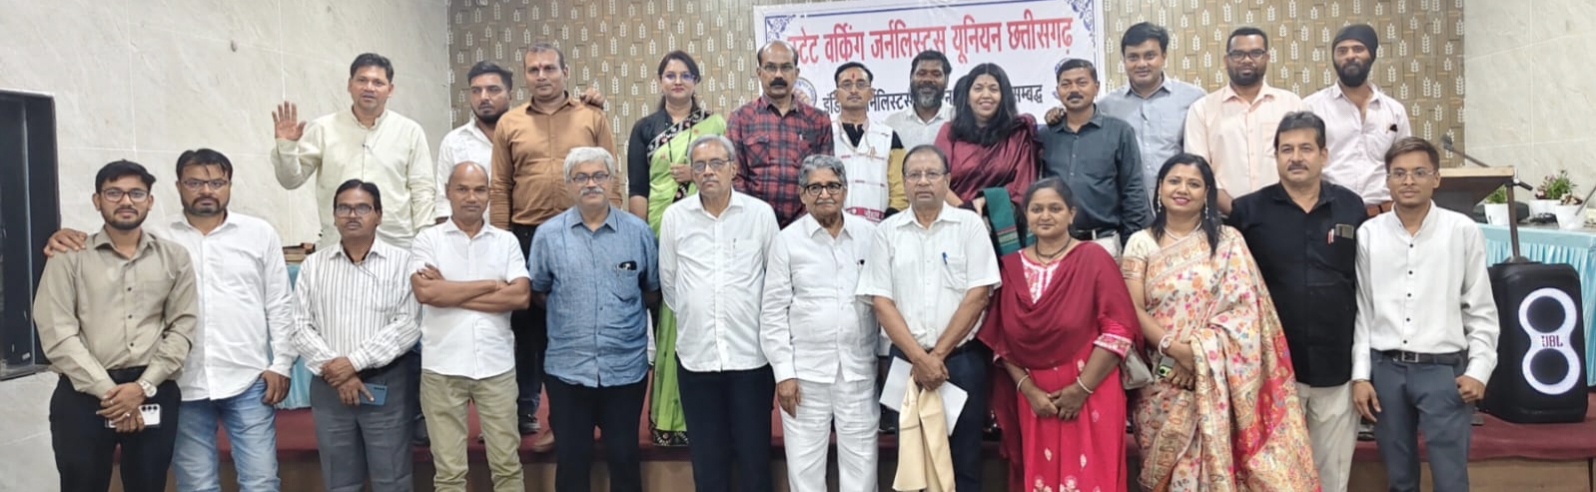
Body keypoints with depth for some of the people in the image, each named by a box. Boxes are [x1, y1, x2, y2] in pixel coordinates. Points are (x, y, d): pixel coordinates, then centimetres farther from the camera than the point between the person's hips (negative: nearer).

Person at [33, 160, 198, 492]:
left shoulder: (174, 257, 8)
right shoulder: (69, 256, 3)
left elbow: (182, 327, 2)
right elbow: (57, 334, -4)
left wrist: (143, 386, -9)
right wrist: (108, 391, -11)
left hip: (154, 393, 1)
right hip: (83, 393, -1)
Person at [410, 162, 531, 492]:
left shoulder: (506, 241, 6)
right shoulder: (428, 240, 2)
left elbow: (521, 296, -7)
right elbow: (425, 292, -14)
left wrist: (450, 292, -9)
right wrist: (491, 285, -10)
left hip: (497, 366, 1)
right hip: (442, 367, -1)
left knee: (507, 464, 8)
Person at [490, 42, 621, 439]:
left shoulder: (593, 119, 4)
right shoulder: (509, 124, 7)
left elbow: (611, 182, 2)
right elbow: (499, 189, 5)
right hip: (527, 237, 1)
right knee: (528, 323, 10)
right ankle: (525, 407, 24)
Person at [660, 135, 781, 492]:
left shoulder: (761, 213, -2)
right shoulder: (674, 217, 2)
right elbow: (667, 281, 11)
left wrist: (762, 324, 9)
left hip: (751, 354, -1)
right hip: (696, 355, 1)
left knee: (755, 455, 6)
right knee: (707, 458, 10)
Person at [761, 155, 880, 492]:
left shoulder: (869, 235, 3)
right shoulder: (787, 240, 0)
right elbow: (774, 312, -1)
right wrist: (783, 372, -5)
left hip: (859, 370, 1)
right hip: (805, 371, -1)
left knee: (862, 463, 8)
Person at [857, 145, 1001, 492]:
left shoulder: (969, 224, 1)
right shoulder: (887, 231, 5)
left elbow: (978, 295, -5)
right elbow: (881, 301, 0)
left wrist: (938, 354, -9)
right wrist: (918, 357, -10)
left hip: (963, 358, -1)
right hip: (906, 360, 2)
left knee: (964, 461, 5)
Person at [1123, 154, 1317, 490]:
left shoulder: (1228, 241, 4)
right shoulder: (1141, 244, 5)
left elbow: (1243, 308, -4)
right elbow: (1133, 309, -3)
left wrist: (1199, 354, -14)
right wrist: (1175, 348, -17)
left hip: (1215, 379, 0)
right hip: (1162, 379, 1)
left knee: (1214, 462, -1)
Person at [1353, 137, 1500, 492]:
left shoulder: (1463, 231, -1)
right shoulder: (1368, 234, 2)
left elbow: (1482, 309, 3)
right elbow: (1362, 310, 5)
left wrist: (1479, 369, -4)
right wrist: (1360, 374, 2)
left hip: (1443, 369, -1)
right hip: (1385, 369, 2)